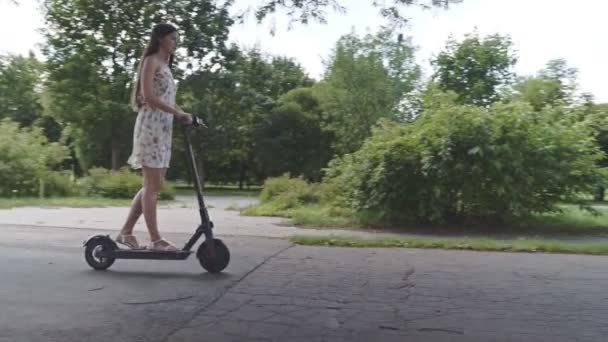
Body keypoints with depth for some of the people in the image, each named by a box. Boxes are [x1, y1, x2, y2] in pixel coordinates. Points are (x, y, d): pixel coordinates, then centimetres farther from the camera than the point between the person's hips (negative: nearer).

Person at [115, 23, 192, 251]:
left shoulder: (165, 65, 24)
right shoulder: (151, 61, -2)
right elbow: (148, 96, -15)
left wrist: (183, 115, 2)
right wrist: (177, 113, -15)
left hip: (163, 129, 9)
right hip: (150, 126, -9)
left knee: (154, 185, 8)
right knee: (152, 185, -7)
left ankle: (126, 231, 15)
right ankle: (155, 239, -2)